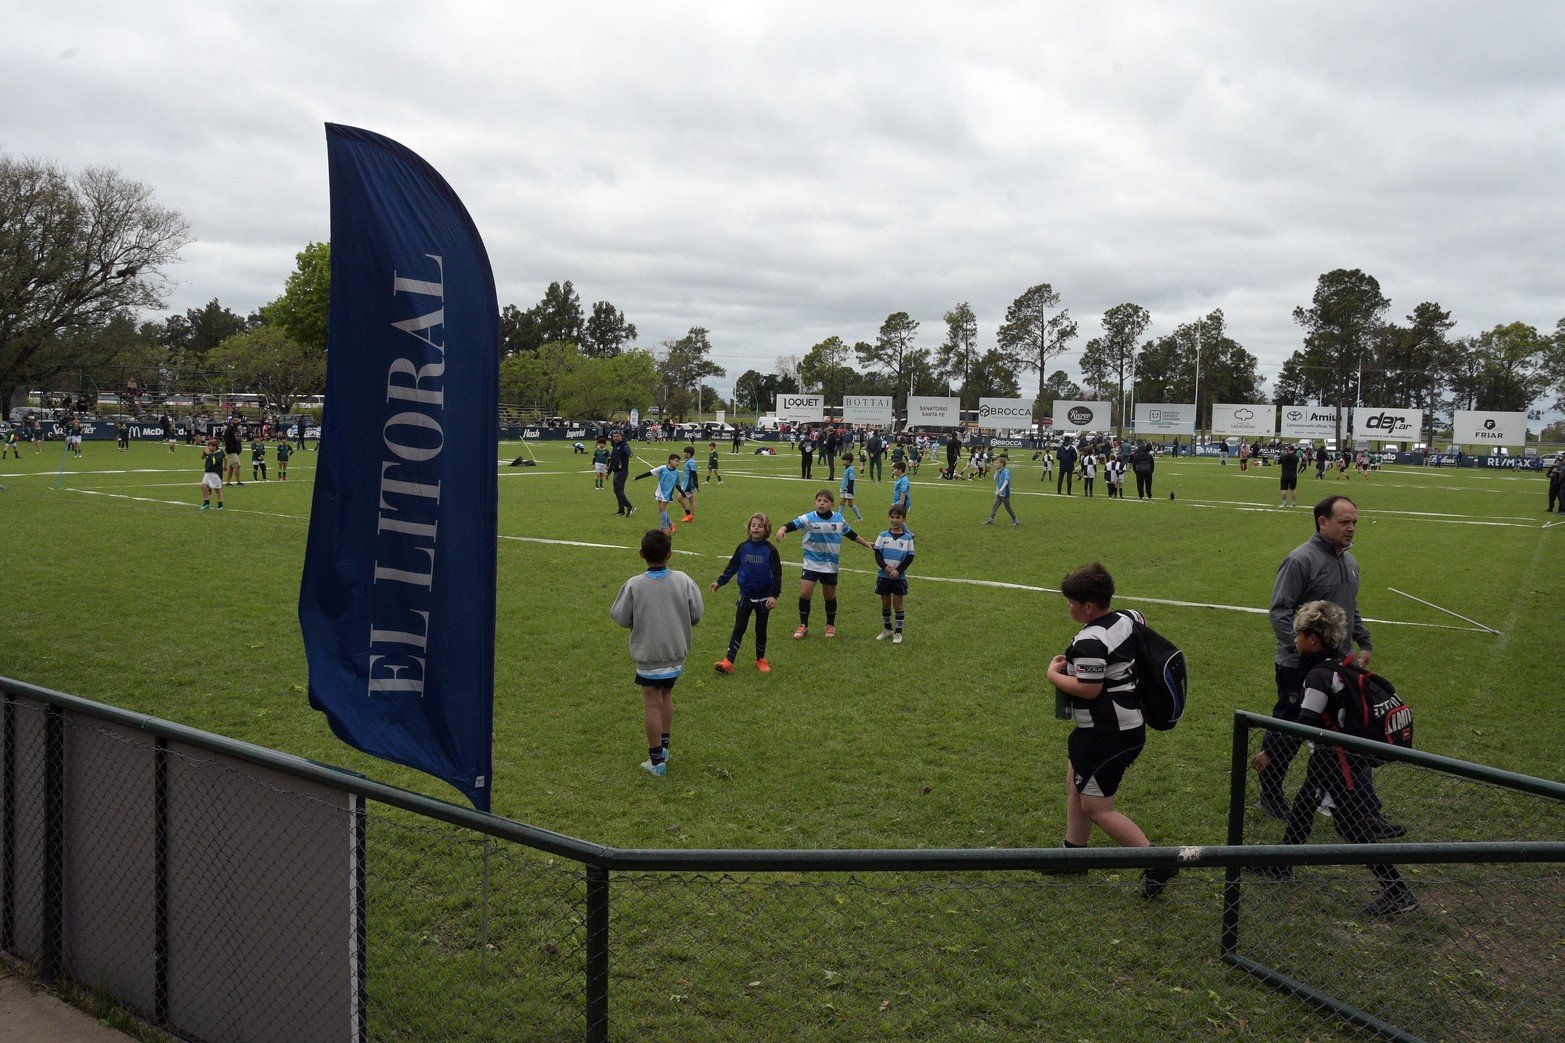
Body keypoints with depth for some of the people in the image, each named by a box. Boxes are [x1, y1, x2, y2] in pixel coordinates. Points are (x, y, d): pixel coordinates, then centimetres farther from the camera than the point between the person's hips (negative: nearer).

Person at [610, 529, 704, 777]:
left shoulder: (634, 585, -16)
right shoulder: (682, 580, -10)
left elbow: (620, 617, -7)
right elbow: (697, 613, -3)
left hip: (648, 655, -3)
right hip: (676, 653, 3)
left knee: (652, 703, 6)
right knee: (666, 696, 22)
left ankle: (656, 760, 12)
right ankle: (663, 748, 30)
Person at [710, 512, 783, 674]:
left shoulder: (770, 550, -10)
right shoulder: (743, 548, -1)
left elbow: (777, 574, -9)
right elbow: (732, 567, 11)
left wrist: (774, 595, -17)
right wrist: (719, 582, 11)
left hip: (763, 598, -2)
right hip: (745, 596, 2)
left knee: (761, 630, 10)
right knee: (739, 628, -1)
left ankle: (760, 660, 27)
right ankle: (728, 661, -4)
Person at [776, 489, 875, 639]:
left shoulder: (838, 519, 0)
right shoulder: (809, 518, -12)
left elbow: (850, 533, 16)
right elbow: (794, 524, -26)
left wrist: (865, 543, 22)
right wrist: (783, 529, -46)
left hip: (831, 565, 2)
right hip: (812, 563, -2)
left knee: (830, 596, 12)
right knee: (804, 593, -10)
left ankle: (831, 625, 32)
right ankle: (803, 626, 8)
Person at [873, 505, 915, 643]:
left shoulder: (907, 538, -3)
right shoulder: (883, 536, 1)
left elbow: (909, 557, -5)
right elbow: (877, 553, -3)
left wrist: (898, 570, -15)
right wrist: (885, 567, -18)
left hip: (899, 577, -2)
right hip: (883, 576, 2)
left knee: (897, 604, 3)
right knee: (885, 604, 11)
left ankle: (898, 632, 12)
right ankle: (887, 629, 26)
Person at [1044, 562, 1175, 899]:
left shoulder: (1090, 641, -25)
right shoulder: (1128, 619, 2)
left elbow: (1088, 689, -28)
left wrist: (1054, 674, -10)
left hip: (1105, 733, -10)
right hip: (1129, 723, 10)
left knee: (1096, 808, -2)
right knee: (1076, 785, 21)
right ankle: (1074, 850, 32)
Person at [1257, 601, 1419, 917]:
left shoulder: (1319, 676, -22)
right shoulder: (1338, 666, 5)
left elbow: (1304, 726, -26)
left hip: (1340, 763, -10)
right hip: (1330, 757, 10)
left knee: (1355, 826, -3)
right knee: (1301, 810, 20)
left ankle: (1398, 894, 4)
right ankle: (1280, 866, 34)